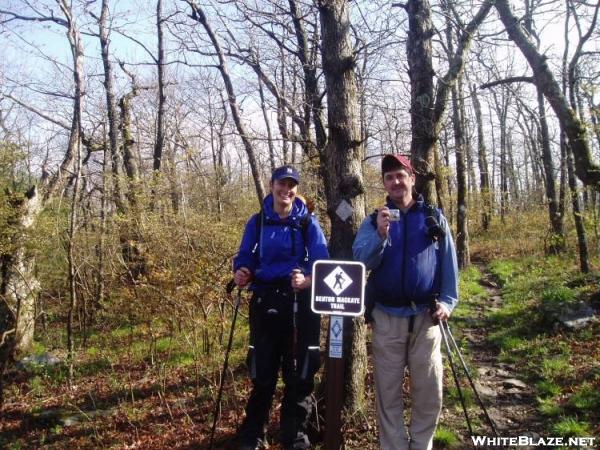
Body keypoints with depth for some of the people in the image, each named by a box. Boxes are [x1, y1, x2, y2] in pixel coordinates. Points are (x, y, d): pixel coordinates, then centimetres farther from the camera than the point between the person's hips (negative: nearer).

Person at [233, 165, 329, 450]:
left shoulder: (309, 223, 1)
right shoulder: (257, 222, 5)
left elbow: (322, 264, -5)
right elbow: (245, 257, 7)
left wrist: (307, 280, -26)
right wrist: (241, 273, -16)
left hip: (300, 304, -1)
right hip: (265, 303, 1)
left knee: (299, 373, 6)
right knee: (262, 373, 9)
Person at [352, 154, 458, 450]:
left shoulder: (434, 217, 6)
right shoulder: (374, 220, 6)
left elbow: (449, 262, 6)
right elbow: (362, 259, -9)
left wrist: (447, 300, -7)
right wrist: (380, 235, -26)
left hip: (425, 317, 0)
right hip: (387, 318, 0)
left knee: (429, 391, 7)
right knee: (388, 392, 7)